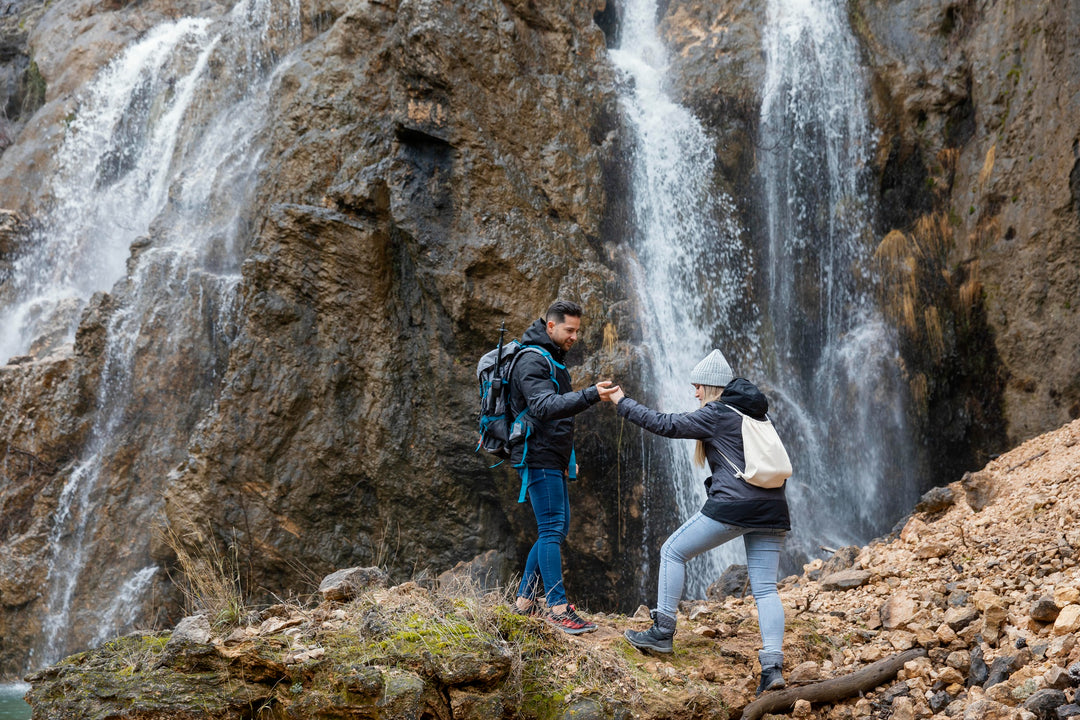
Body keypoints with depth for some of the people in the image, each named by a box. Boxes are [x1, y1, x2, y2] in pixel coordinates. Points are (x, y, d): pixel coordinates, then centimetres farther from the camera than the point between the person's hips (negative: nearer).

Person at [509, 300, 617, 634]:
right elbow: (544, 406, -29)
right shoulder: (532, 361, -14)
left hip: (552, 459, 10)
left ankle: (525, 599, 17)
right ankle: (557, 607, -8)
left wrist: (568, 457, 24)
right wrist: (590, 396, -40)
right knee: (552, 528, -10)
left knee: (557, 527, 11)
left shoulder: (552, 360, 20)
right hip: (538, 458, -10)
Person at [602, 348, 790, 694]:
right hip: (771, 510, 7)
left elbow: (665, 424, -3)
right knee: (765, 588, 4)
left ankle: (662, 633, 11)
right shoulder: (753, 413, 19)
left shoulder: (716, 414, -4)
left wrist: (622, 402, 4)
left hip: (732, 506, -7)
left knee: (673, 551, 9)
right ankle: (773, 667, -8)